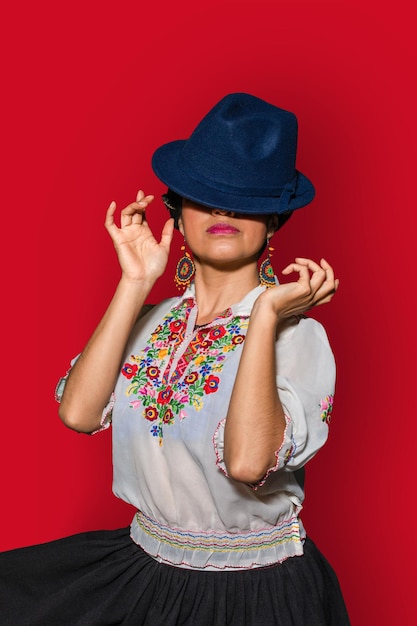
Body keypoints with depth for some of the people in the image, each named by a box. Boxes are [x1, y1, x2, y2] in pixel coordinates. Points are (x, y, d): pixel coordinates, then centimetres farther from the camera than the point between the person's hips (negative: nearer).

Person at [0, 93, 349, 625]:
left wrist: (266, 313, -24)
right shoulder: (154, 321, 1)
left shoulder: (297, 334, -13)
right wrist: (136, 284, -12)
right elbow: (78, 412, -14)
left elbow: (248, 460, -28)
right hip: (144, 570, 4)